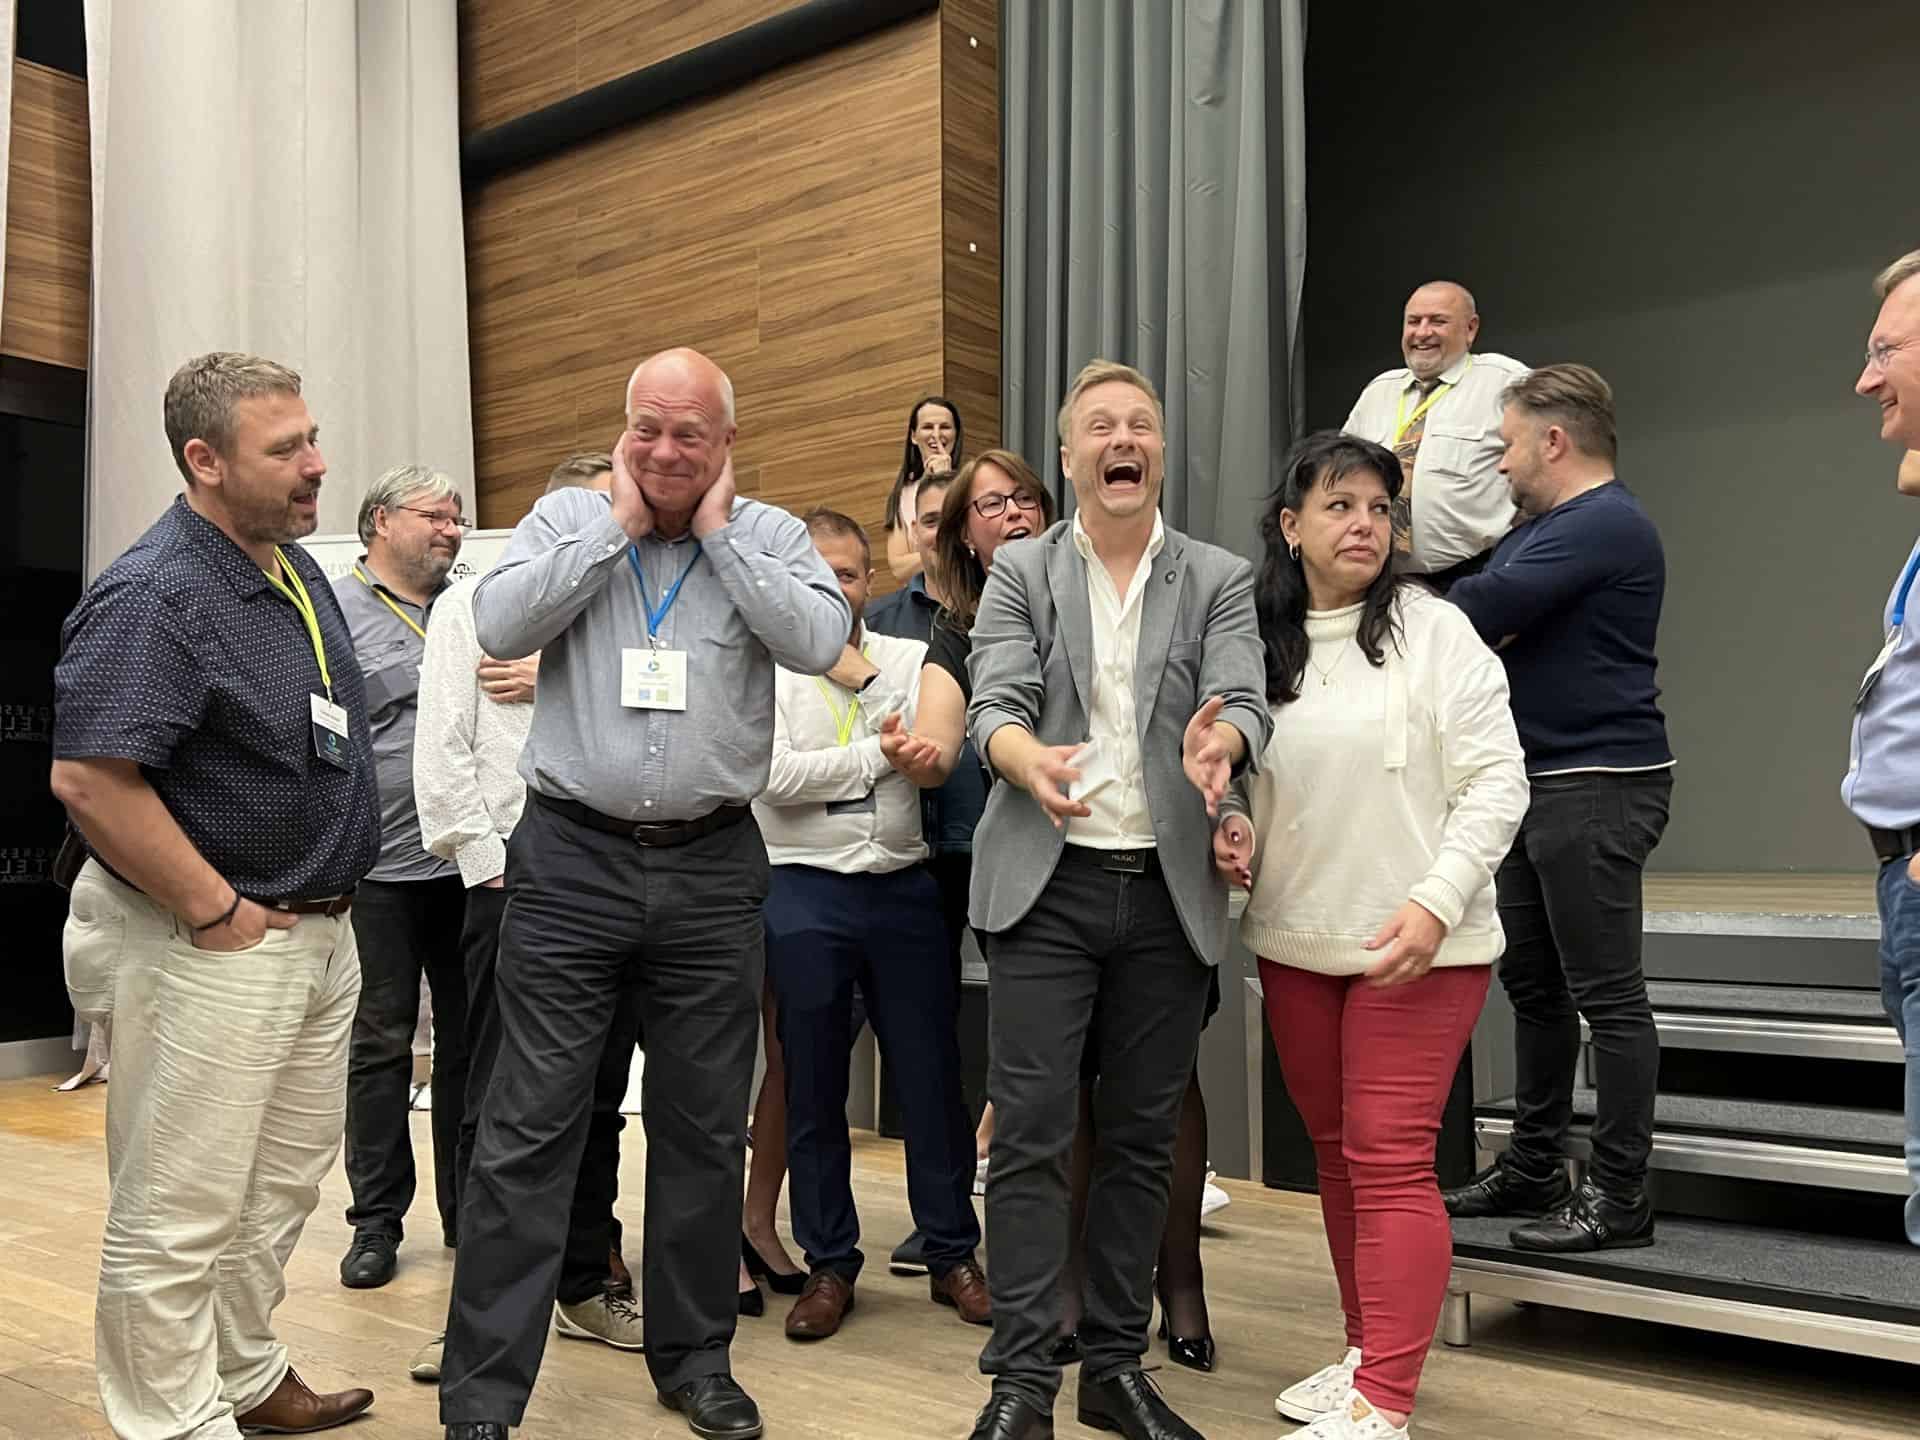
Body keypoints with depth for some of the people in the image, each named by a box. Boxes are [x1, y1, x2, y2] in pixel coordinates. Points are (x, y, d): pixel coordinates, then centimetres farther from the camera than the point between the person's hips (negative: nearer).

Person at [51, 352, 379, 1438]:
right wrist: (218, 913, -20)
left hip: (325, 931, 9)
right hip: (219, 950, -9)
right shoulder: (154, 596, -19)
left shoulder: (301, 569, 9)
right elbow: (89, 778, -27)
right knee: (180, 1217, 3)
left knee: (282, 1188, 21)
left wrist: (332, 903, 15)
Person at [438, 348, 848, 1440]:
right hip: (572, 860, -1)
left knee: (705, 1128, 11)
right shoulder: (567, 519, 7)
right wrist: (617, 521, -6)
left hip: (713, 869, 1)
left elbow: (820, 640, -12)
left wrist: (719, 530, -7)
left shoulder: (770, 536, 6)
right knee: (531, 1126, 1)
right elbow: (501, 626, -10)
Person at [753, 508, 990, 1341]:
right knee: (813, 1089, 8)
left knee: (931, 1077, 7)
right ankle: (829, 1264, 23)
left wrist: (862, 676, -10)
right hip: (805, 894, -1)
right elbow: (777, 777, -12)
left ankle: (952, 1255, 22)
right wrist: (878, 754, -9)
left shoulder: (909, 659, 8)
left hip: (903, 887, 2)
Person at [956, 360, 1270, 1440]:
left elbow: (1244, 701, -6)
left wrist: (1218, 737, -31)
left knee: (1143, 1138, 9)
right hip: (1048, 885, -1)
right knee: (1033, 1135, -3)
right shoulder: (1020, 574, 6)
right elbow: (995, 705, -6)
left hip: (1171, 893, 2)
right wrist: (1031, 761, -29)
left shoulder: (1220, 579, 7)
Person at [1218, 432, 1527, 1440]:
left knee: (1389, 1162, -5)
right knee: (1334, 1152, 15)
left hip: (1413, 947, -5)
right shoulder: (1260, 643, 5)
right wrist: (1232, 824, -5)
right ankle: (1366, 1350, 31)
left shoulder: (1434, 630, -7)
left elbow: (1497, 781, -9)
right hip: (1294, 941, 5)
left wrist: (1436, 901, -19)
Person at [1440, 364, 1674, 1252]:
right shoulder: (1540, 529, 20)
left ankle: (1619, 1196, 5)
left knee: (1606, 996, -4)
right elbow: (1477, 608, 15)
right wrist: (1483, 634, -8)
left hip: (1597, 787, -10)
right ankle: (1533, 1168, 25)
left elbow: (1485, 607, -22)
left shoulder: (1606, 524, -14)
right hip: (1536, 781, 10)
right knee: (1533, 984, 14)